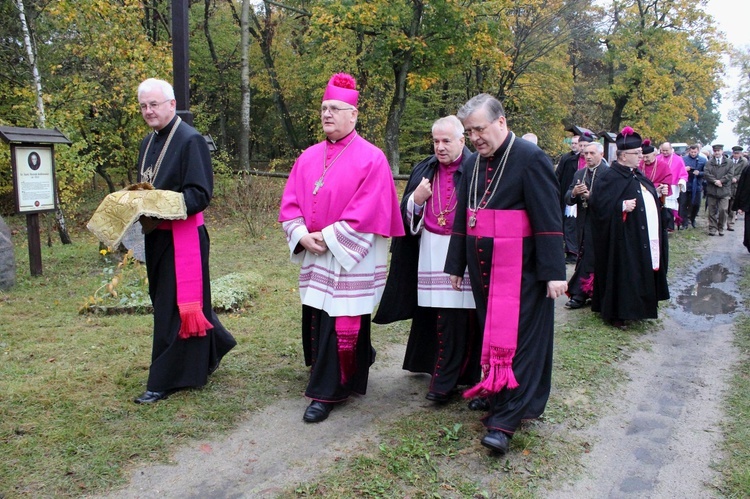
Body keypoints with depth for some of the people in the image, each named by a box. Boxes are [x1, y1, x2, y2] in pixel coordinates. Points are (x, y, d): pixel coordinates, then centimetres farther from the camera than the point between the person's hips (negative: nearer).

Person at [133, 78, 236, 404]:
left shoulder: (191, 140, -12)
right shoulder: (148, 143, 15)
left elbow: (200, 193, -18)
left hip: (183, 237, -9)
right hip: (156, 236, 9)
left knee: (173, 306, -2)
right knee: (164, 300, 17)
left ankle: (165, 380, 9)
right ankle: (214, 346, 36)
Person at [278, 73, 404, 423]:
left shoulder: (371, 158, -8)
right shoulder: (309, 157, 10)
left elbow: (367, 213, -16)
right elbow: (290, 202, 8)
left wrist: (329, 238, -16)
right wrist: (302, 235, -9)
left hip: (351, 258, -6)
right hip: (314, 256, 6)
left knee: (339, 325, -2)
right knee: (314, 321, 13)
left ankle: (326, 393, 10)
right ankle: (344, 376, 35)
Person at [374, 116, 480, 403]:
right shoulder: (424, 171, 10)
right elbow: (408, 216, 10)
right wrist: (416, 199, -9)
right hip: (429, 253, 4)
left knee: (456, 317, -5)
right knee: (429, 312, 8)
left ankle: (445, 379, 5)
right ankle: (427, 362, 27)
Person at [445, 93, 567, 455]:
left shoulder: (530, 159, -10)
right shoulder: (474, 164, 11)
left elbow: (548, 219, -14)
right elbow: (462, 217, 17)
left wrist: (554, 271, -17)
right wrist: (455, 264, 17)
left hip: (520, 271, -7)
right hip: (483, 269, 7)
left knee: (515, 340, -4)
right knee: (491, 336, 12)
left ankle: (504, 422, -1)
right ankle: (498, 399, 25)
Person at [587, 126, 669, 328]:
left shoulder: (637, 175, 14)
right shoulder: (610, 177, -13)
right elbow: (599, 203, -20)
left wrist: (657, 194, 6)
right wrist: (622, 206, -27)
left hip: (645, 238, 9)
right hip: (624, 238, -9)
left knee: (641, 272, 13)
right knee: (623, 274, -3)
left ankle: (635, 308, 25)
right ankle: (615, 313, 7)